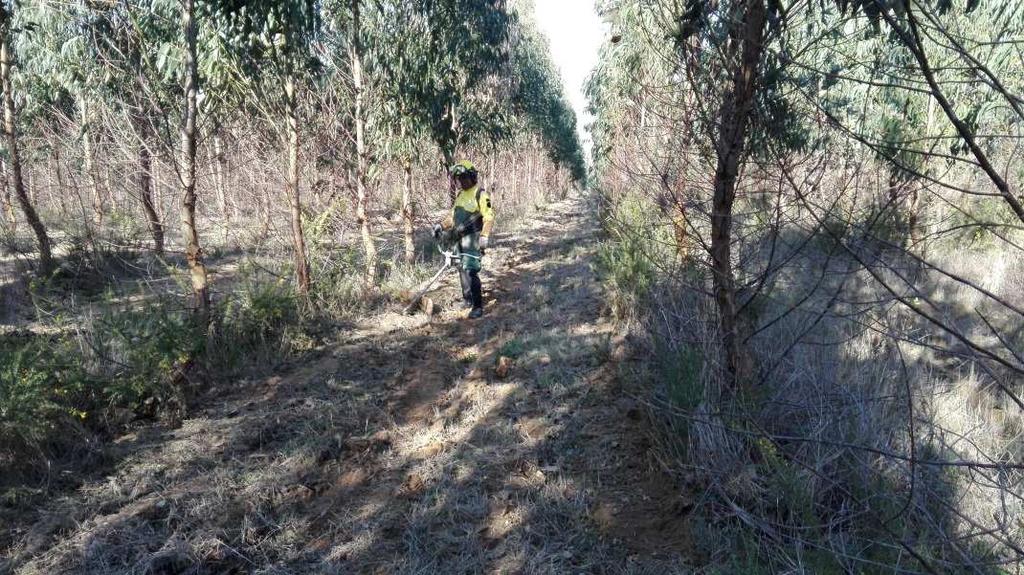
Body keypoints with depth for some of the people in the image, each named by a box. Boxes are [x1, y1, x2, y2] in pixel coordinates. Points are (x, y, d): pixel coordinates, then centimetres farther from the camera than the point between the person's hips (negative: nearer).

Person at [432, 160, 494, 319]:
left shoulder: (480, 194, -10)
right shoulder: (461, 194, 16)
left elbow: (489, 217, -15)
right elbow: (454, 215, 24)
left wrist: (484, 236, -24)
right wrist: (442, 226, 10)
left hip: (473, 238, -9)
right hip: (461, 238, 9)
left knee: (470, 270, -15)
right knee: (463, 269, 15)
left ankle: (478, 306, -9)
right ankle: (468, 299, 30)